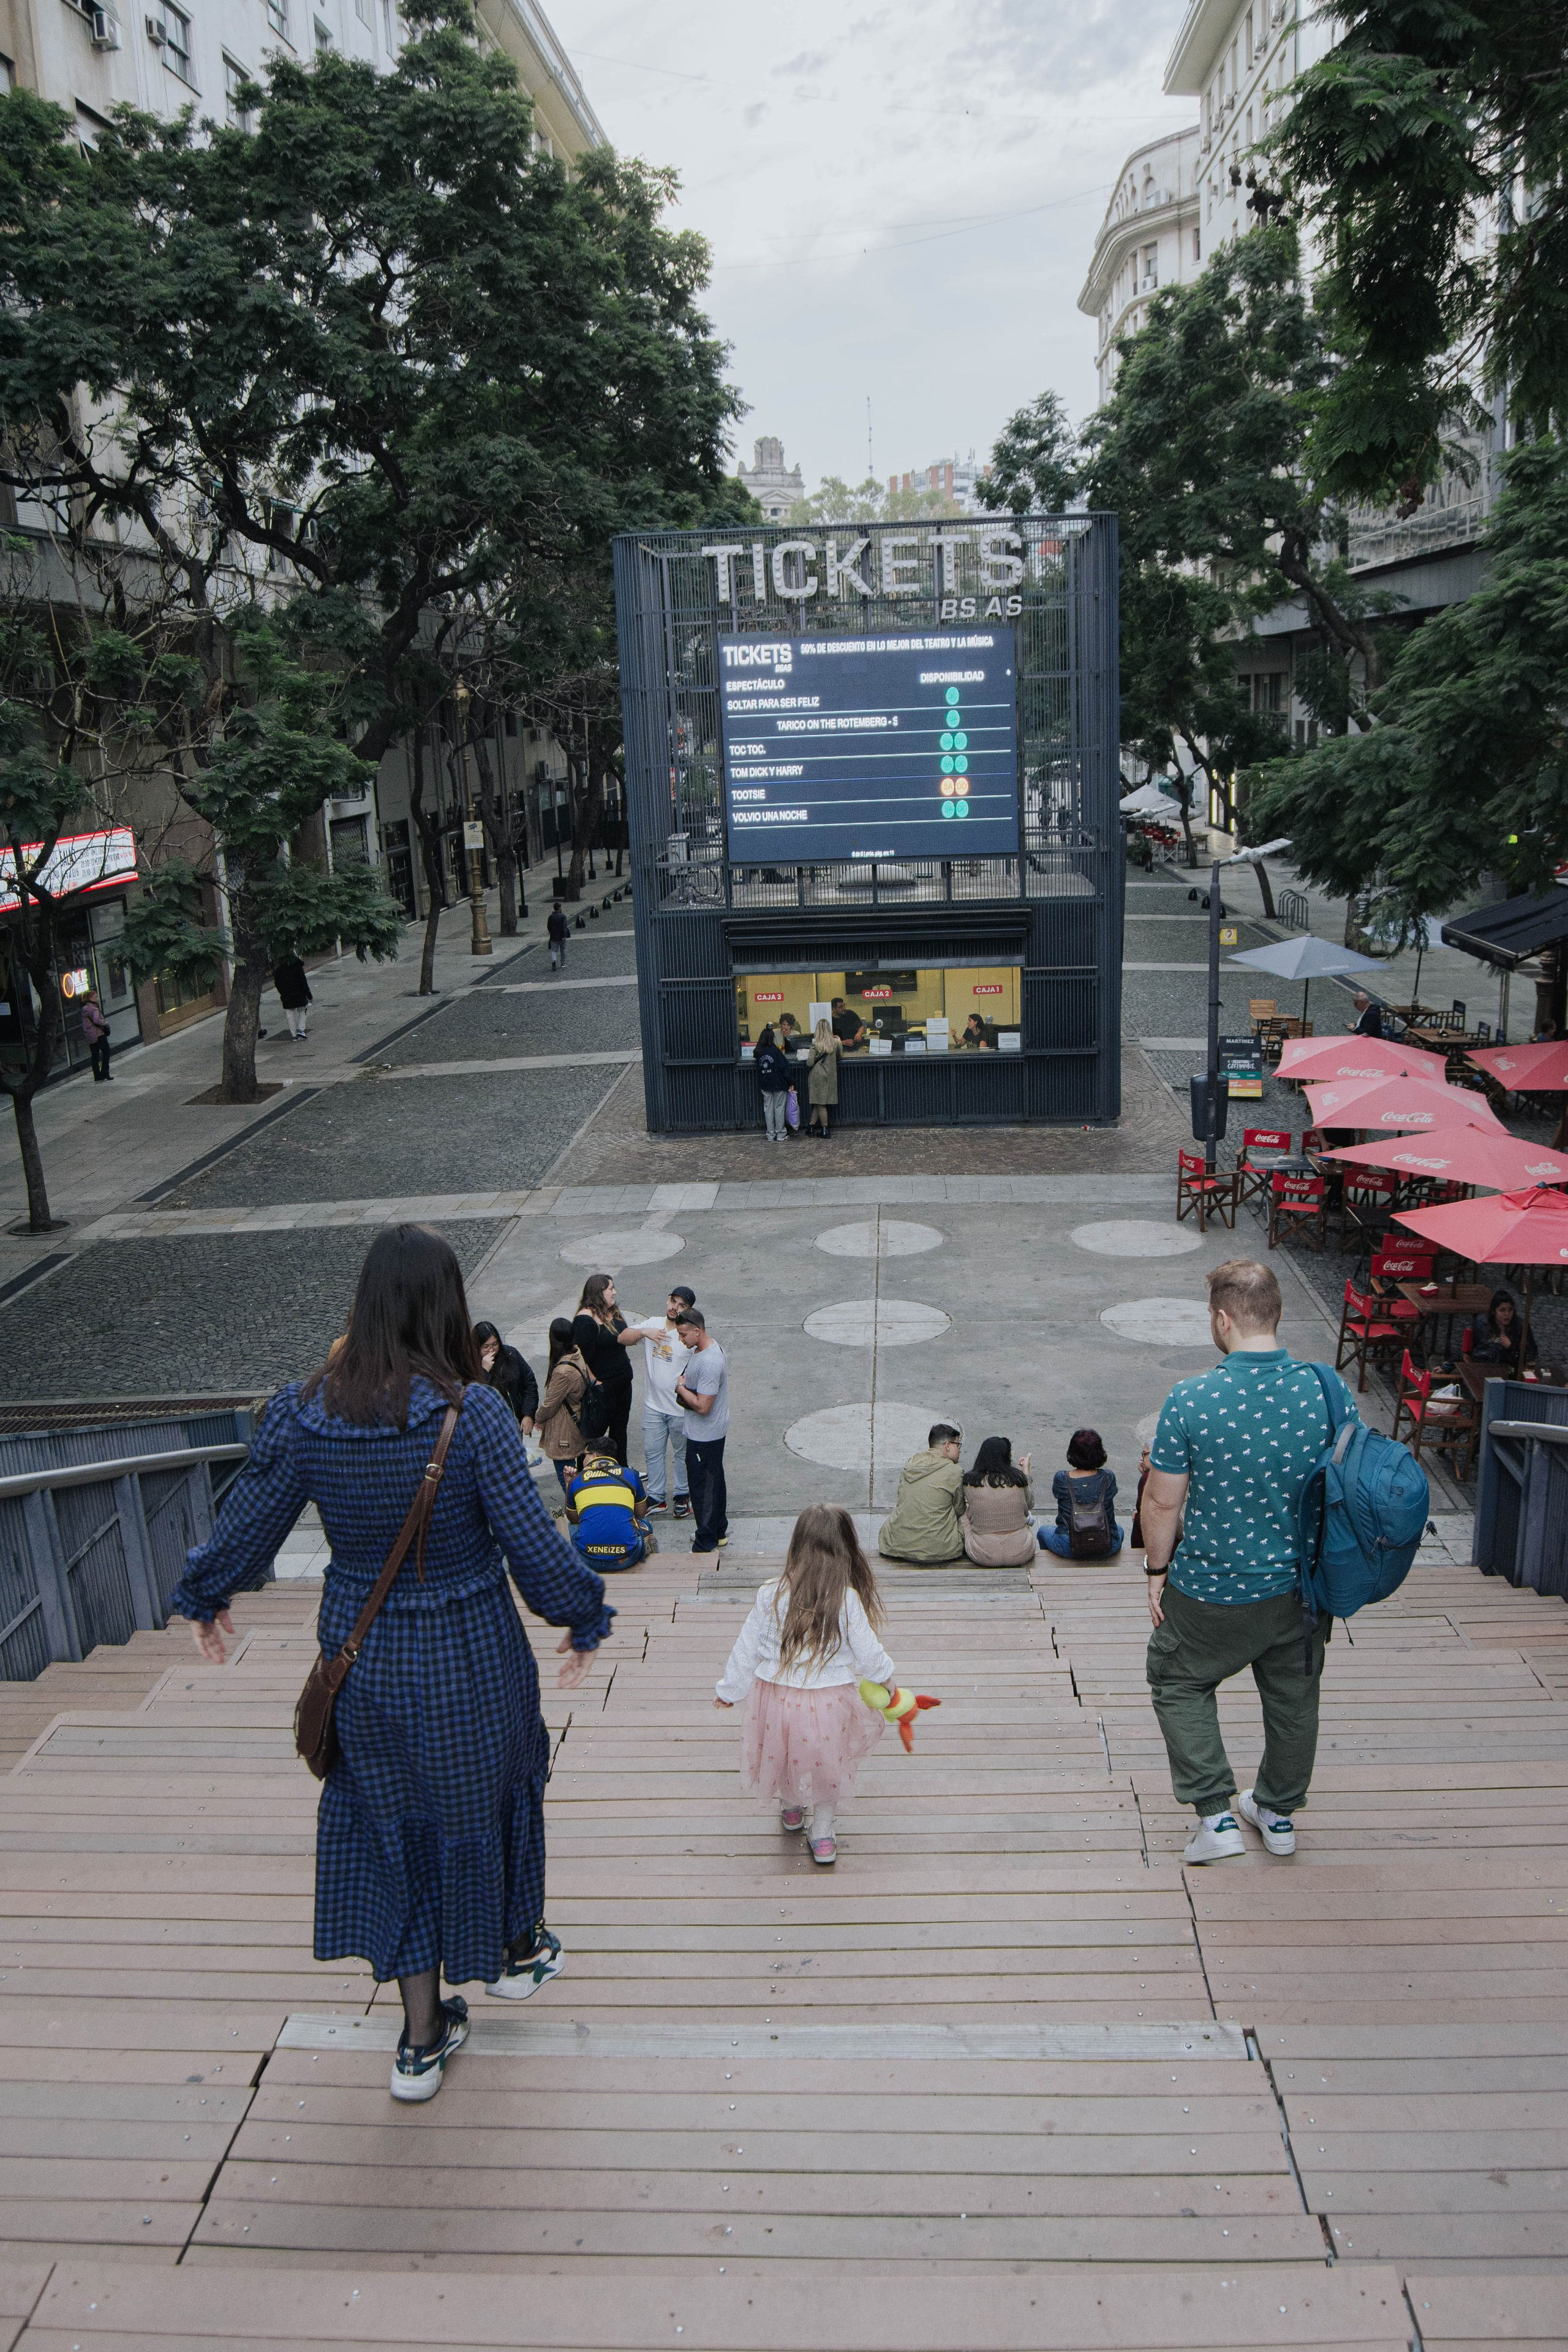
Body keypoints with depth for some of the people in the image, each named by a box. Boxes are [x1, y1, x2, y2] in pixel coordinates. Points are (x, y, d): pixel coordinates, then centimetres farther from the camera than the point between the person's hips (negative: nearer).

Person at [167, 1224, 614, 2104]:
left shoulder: (302, 1412, -13)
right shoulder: (471, 1413, -24)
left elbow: (246, 1525, 0)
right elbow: (533, 1542, -19)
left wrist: (208, 1599, 20)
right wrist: (584, 1618, -1)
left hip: (365, 1661, 3)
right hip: (470, 1657, -2)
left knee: (392, 1815, 18)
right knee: (489, 1792, 23)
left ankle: (423, 2033, 27)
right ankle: (516, 1949, 48)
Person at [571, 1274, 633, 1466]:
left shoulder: (612, 1311, 5)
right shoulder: (585, 1319, -24)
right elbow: (582, 1358, -24)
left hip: (623, 1381, 9)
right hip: (603, 1385, -9)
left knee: (620, 1428, 22)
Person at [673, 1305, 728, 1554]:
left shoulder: (710, 1363, -30)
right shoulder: (701, 1348, 2)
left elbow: (703, 1407, -30)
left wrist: (681, 1388, -17)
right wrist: (684, 1394, 0)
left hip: (705, 1436, -10)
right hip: (709, 1433, 10)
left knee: (703, 1488, 2)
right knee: (714, 1481, 22)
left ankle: (706, 1545, 14)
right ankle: (719, 1533, 37)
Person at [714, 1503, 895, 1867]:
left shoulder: (771, 1595, -14)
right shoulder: (849, 1600, -18)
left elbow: (746, 1650, -4)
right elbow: (869, 1656, -10)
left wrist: (729, 1690, 12)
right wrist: (886, 1675, 13)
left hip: (775, 1698, 2)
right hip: (829, 1703, -2)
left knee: (782, 1755, 29)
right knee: (827, 1766, 23)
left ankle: (790, 1813, 51)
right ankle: (823, 1837, 32)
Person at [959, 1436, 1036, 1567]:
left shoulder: (969, 1481, -7)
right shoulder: (1017, 1477, -7)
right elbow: (1030, 1504, 13)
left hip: (983, 1557, -1)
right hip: (1021, 1554, 1)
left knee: (964, 1512, 25)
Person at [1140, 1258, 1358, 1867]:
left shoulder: (1191, 1400, -22)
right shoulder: (1331, 1390, -13)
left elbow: (1162, 1500, -14)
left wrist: (1157, 1569, 2)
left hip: (1213, 1589, -3)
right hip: (1303, 1585, 3)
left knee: (1179, 1682, 21)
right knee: (1293, 1693, 24)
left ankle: (1217, 1815, 16)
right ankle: (1278, 1811, 42)